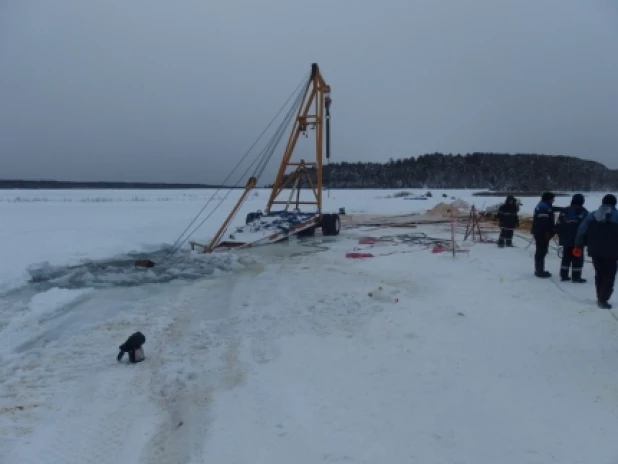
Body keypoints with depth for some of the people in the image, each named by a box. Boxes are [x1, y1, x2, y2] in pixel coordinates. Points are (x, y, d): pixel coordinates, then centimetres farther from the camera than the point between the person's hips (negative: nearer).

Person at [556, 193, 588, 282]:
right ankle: (576, 277, 1)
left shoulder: (564, 211, 5)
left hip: (566, 240, 5)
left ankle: (563, 275, 17)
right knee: (577, 259, 1)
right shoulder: (583, 212, -10)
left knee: (566, 258, 14)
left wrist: (561, 236, 16)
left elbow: (558, 226, 7)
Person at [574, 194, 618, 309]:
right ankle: (603, 299, -7)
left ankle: (600, 298, 26)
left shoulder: (592, 216, 4)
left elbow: (581, 231, 2)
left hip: (595, 251, 4)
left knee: (599, 274, 18)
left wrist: (578, 246, 7)